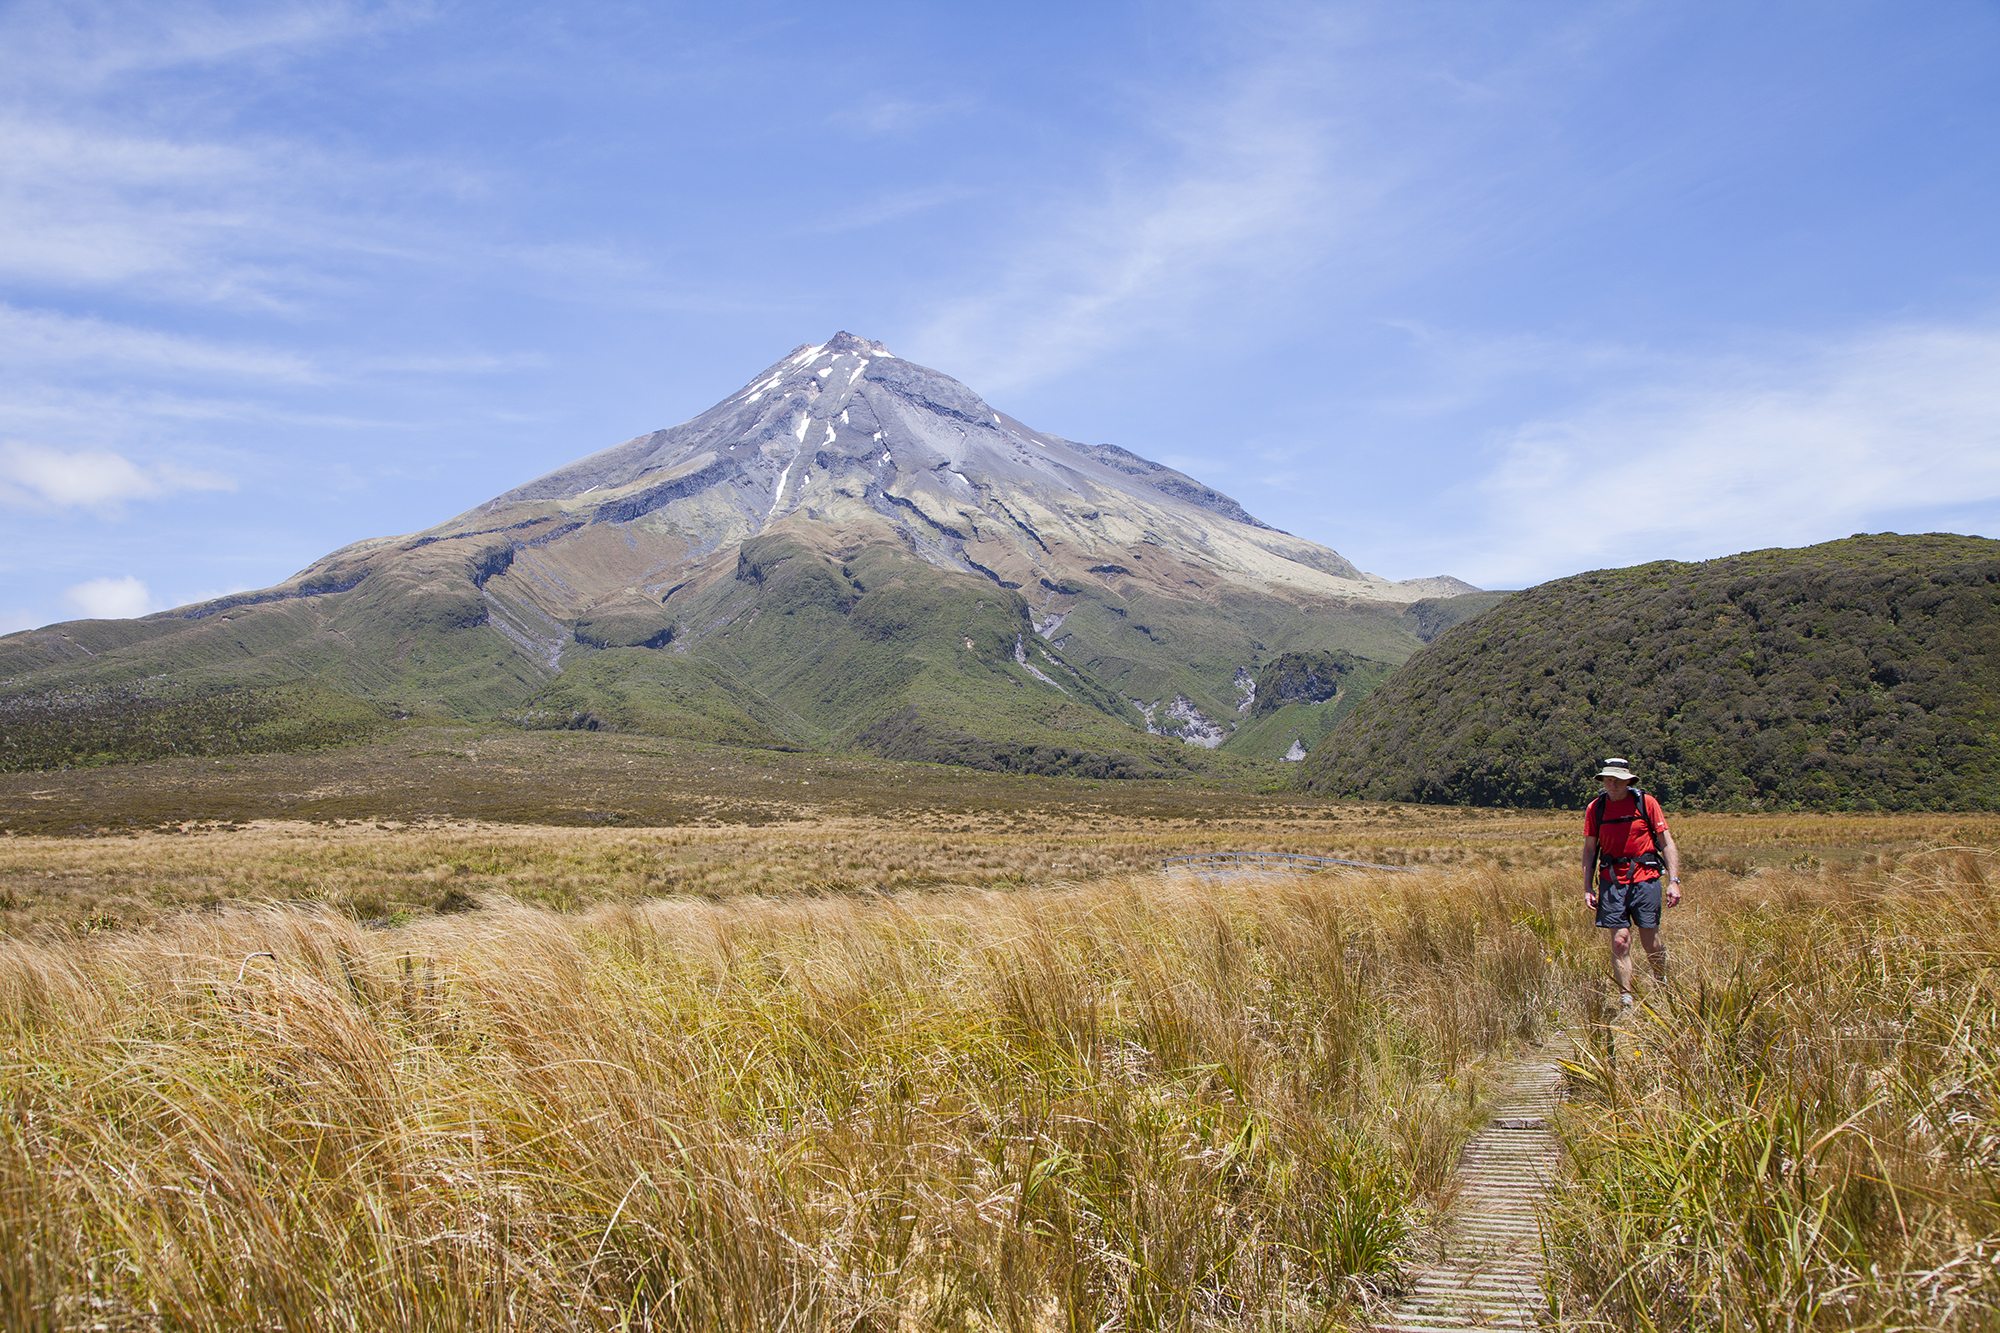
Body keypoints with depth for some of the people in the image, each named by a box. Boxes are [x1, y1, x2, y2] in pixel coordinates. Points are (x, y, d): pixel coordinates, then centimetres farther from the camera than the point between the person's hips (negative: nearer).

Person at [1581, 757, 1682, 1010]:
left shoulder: (1645, 802, -2)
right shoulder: (1595, 807, 4)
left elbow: (1667, 843, 0)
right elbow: (1589, 849, 10)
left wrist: (1674, 881, -8)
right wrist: (1587, 888, 5)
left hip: (1645, 878, -1)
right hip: (1612, 882, 1)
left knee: (1650, 941, 4)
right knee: (1620, 940, -4)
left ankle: (1663, 987, 31)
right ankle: (1625, 1000, 3)